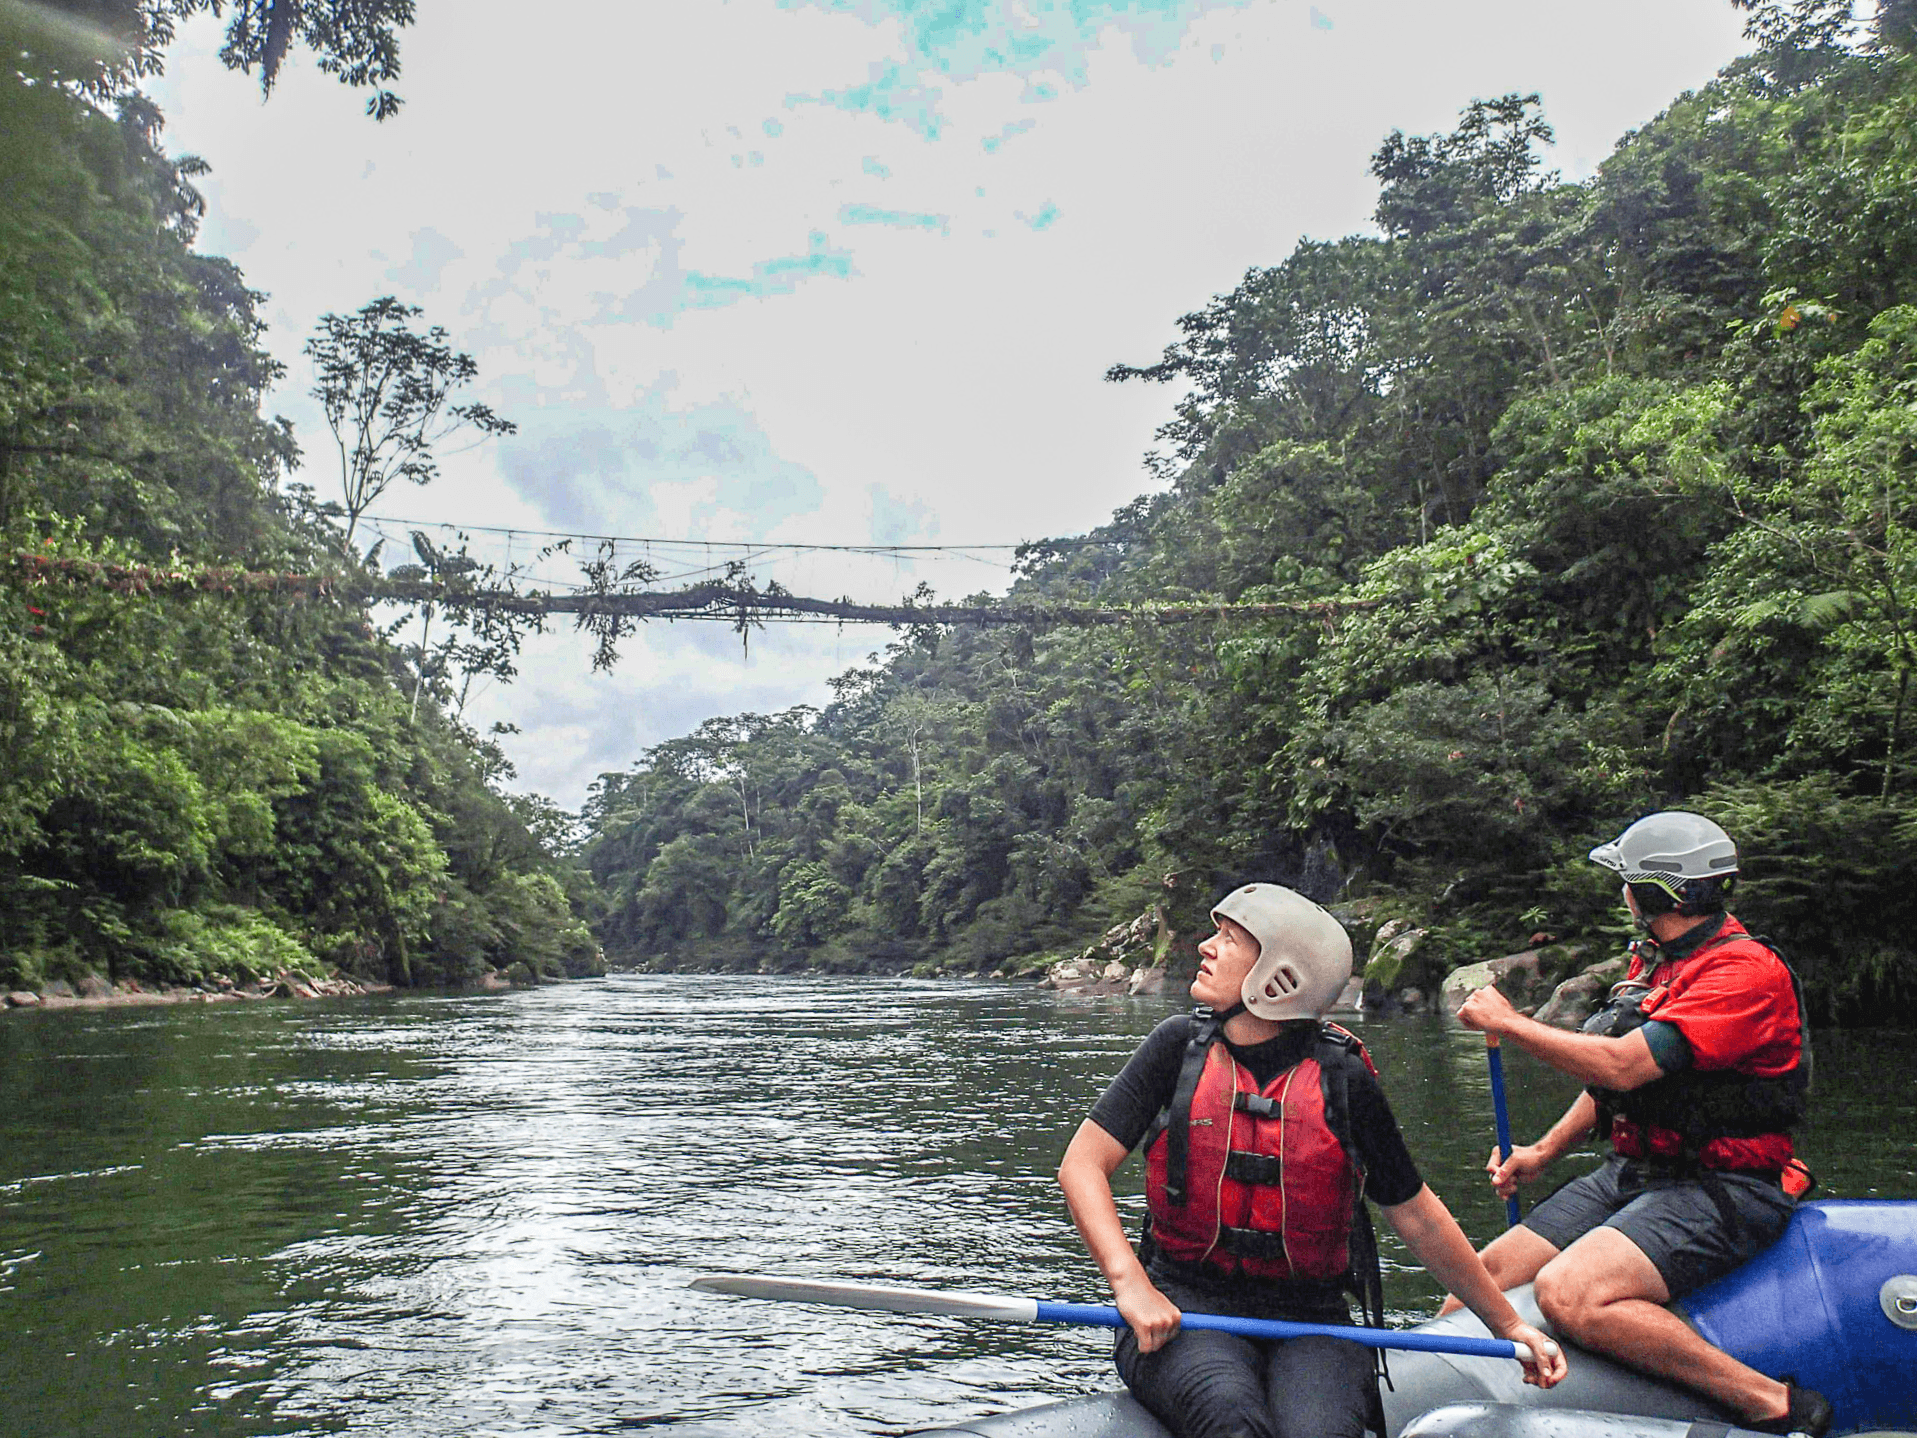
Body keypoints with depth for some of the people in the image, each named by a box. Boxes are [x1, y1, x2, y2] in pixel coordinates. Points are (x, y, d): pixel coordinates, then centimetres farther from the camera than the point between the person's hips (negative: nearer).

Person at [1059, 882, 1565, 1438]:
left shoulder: (1341, 1075, -1)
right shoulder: (1182, 1045, 1)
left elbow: (1419, 1217, 9)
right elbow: (1082, 1164, -3)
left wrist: (1508, 1325, 16)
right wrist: (1130, 1282, -18)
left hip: (1309, 1322, 1)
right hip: (1182, 1307, 0)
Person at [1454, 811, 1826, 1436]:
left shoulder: (1747, 971, -17)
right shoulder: (1653, 959, 13)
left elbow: (1622, 1065, -26)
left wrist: (1509, 1022, -15)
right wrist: (1543, 1152, 11)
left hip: (1719, 1191, -9)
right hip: (1631, 1174, 9)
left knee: (1568, 1295, -29)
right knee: (1482, 1280, -3)